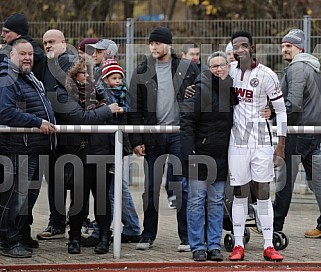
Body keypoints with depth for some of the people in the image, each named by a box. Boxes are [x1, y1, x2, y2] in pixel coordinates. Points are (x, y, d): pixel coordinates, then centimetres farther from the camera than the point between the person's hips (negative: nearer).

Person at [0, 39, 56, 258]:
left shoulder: (31, 79, 17)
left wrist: (50, 124, 17)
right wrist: (38, 122, -23)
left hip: (37, 148, 10)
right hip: (18, 149, -10)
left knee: (30, 196, 15)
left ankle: (20, 237, 25)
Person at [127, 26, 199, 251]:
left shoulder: (187, 68, 2)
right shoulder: (142, 72, 6)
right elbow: (134, 108, 5)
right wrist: (136, 140, -1)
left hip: (180, 134, -2)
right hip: (153, 137, 2)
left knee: (183, 186, -3)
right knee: (151, 188, 6)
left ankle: (186, 237, 2)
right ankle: (148, 235, 15)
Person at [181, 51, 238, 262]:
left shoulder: (232, 90, 8)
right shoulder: (200, 89, -9)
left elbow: (236, 123, 23)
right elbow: (187, 122, -13)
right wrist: (189, 153, -19)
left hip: (221, 156, 5)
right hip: (200, 153, -5)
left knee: (217, 202, 8)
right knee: (197, 200, -1)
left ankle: (215, 246, 13)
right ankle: (198, 247, 5)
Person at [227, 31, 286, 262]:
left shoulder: (266, 75, -7)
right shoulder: (229, 70, 3)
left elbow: (281, 110, -3)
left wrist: (281, 145, -6)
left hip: (261, 140, -2)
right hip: (237, 140, 2)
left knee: (264, 192, -1)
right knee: (239, 193, 3)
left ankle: (269, 246, 1)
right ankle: (238, 246, 7)